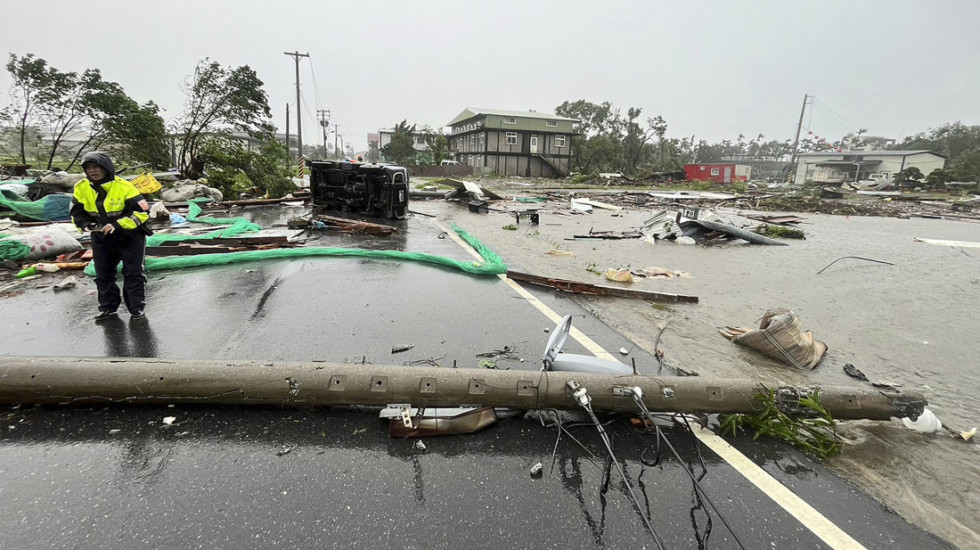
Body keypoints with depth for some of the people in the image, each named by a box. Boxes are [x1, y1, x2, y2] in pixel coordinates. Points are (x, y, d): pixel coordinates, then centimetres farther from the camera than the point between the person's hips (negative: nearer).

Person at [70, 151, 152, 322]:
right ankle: (108, 307, 29)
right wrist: (87, 224, -16)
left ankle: (137, 309, 10)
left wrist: (118, 224, -31)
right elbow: (77, 212, 6)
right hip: (102, 238, 5)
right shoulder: (81, 188, -5)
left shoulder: (124, 187, -21)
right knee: (103, 275, 13)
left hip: (130, 236, -5)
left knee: (133, 274, -2)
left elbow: (142, 211, -23)